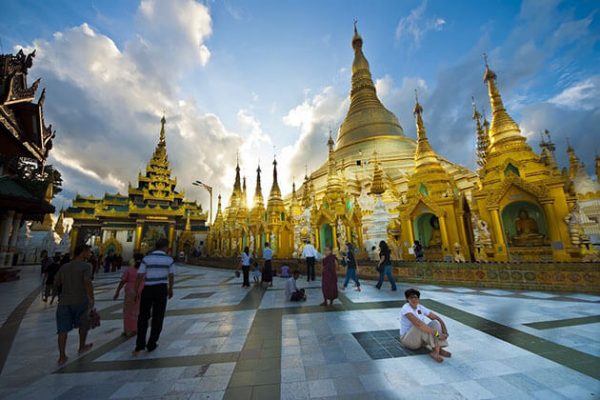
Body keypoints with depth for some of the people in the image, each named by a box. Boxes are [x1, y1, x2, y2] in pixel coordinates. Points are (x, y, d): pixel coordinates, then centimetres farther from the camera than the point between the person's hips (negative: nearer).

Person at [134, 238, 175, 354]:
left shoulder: (146, 259, -6)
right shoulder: (169, 260, -5)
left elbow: (139, 276, -8)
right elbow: (171, 276, 1)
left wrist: (137, 291, 4)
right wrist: (170, 289, 16)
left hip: (147, 289, 1)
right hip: (161, 289, 0)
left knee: (143, 317, 18)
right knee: (158, 318, 13)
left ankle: (140, 344, 14)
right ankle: (151, 345, 22)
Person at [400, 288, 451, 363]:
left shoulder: (420, 308, 0)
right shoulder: (406, 308, -24)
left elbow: (437, 318, 1)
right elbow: (418, 324, -38)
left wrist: (445, 332, -17)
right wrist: (437, 334, -35)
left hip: (421, 339, 7)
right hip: (408, 339, -7)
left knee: (435, 323, -14)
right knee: (420, 326, -33)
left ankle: (437, 351, -26)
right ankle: (437, 350, -23)